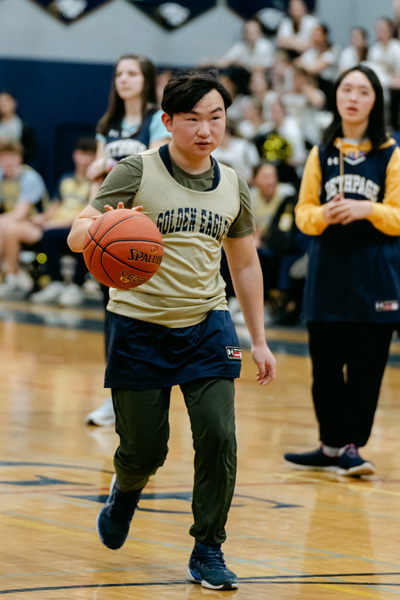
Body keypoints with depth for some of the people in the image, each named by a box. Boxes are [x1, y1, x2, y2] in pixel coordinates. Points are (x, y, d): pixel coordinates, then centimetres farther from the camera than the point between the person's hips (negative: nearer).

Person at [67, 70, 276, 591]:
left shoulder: (233, 188, 5)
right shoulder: (137, 172, -9)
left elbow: (245, 263, 17)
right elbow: (77, 235, -17)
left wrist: (259, 341, 16)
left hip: (207, 325, 3)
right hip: (138, 327, -3)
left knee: (218, 436, -12)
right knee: (145, 449, 2)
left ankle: (208, 552, 3)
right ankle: (125, 491, 40)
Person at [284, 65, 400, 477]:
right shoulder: (321, 154, 10)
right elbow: (303, 212, 10)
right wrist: (324, 215, -11)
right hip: (327, 274, 3)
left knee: (366, 366, -3)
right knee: (325, 364, 4)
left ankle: (351, 445, 6)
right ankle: (331, 445, 16)